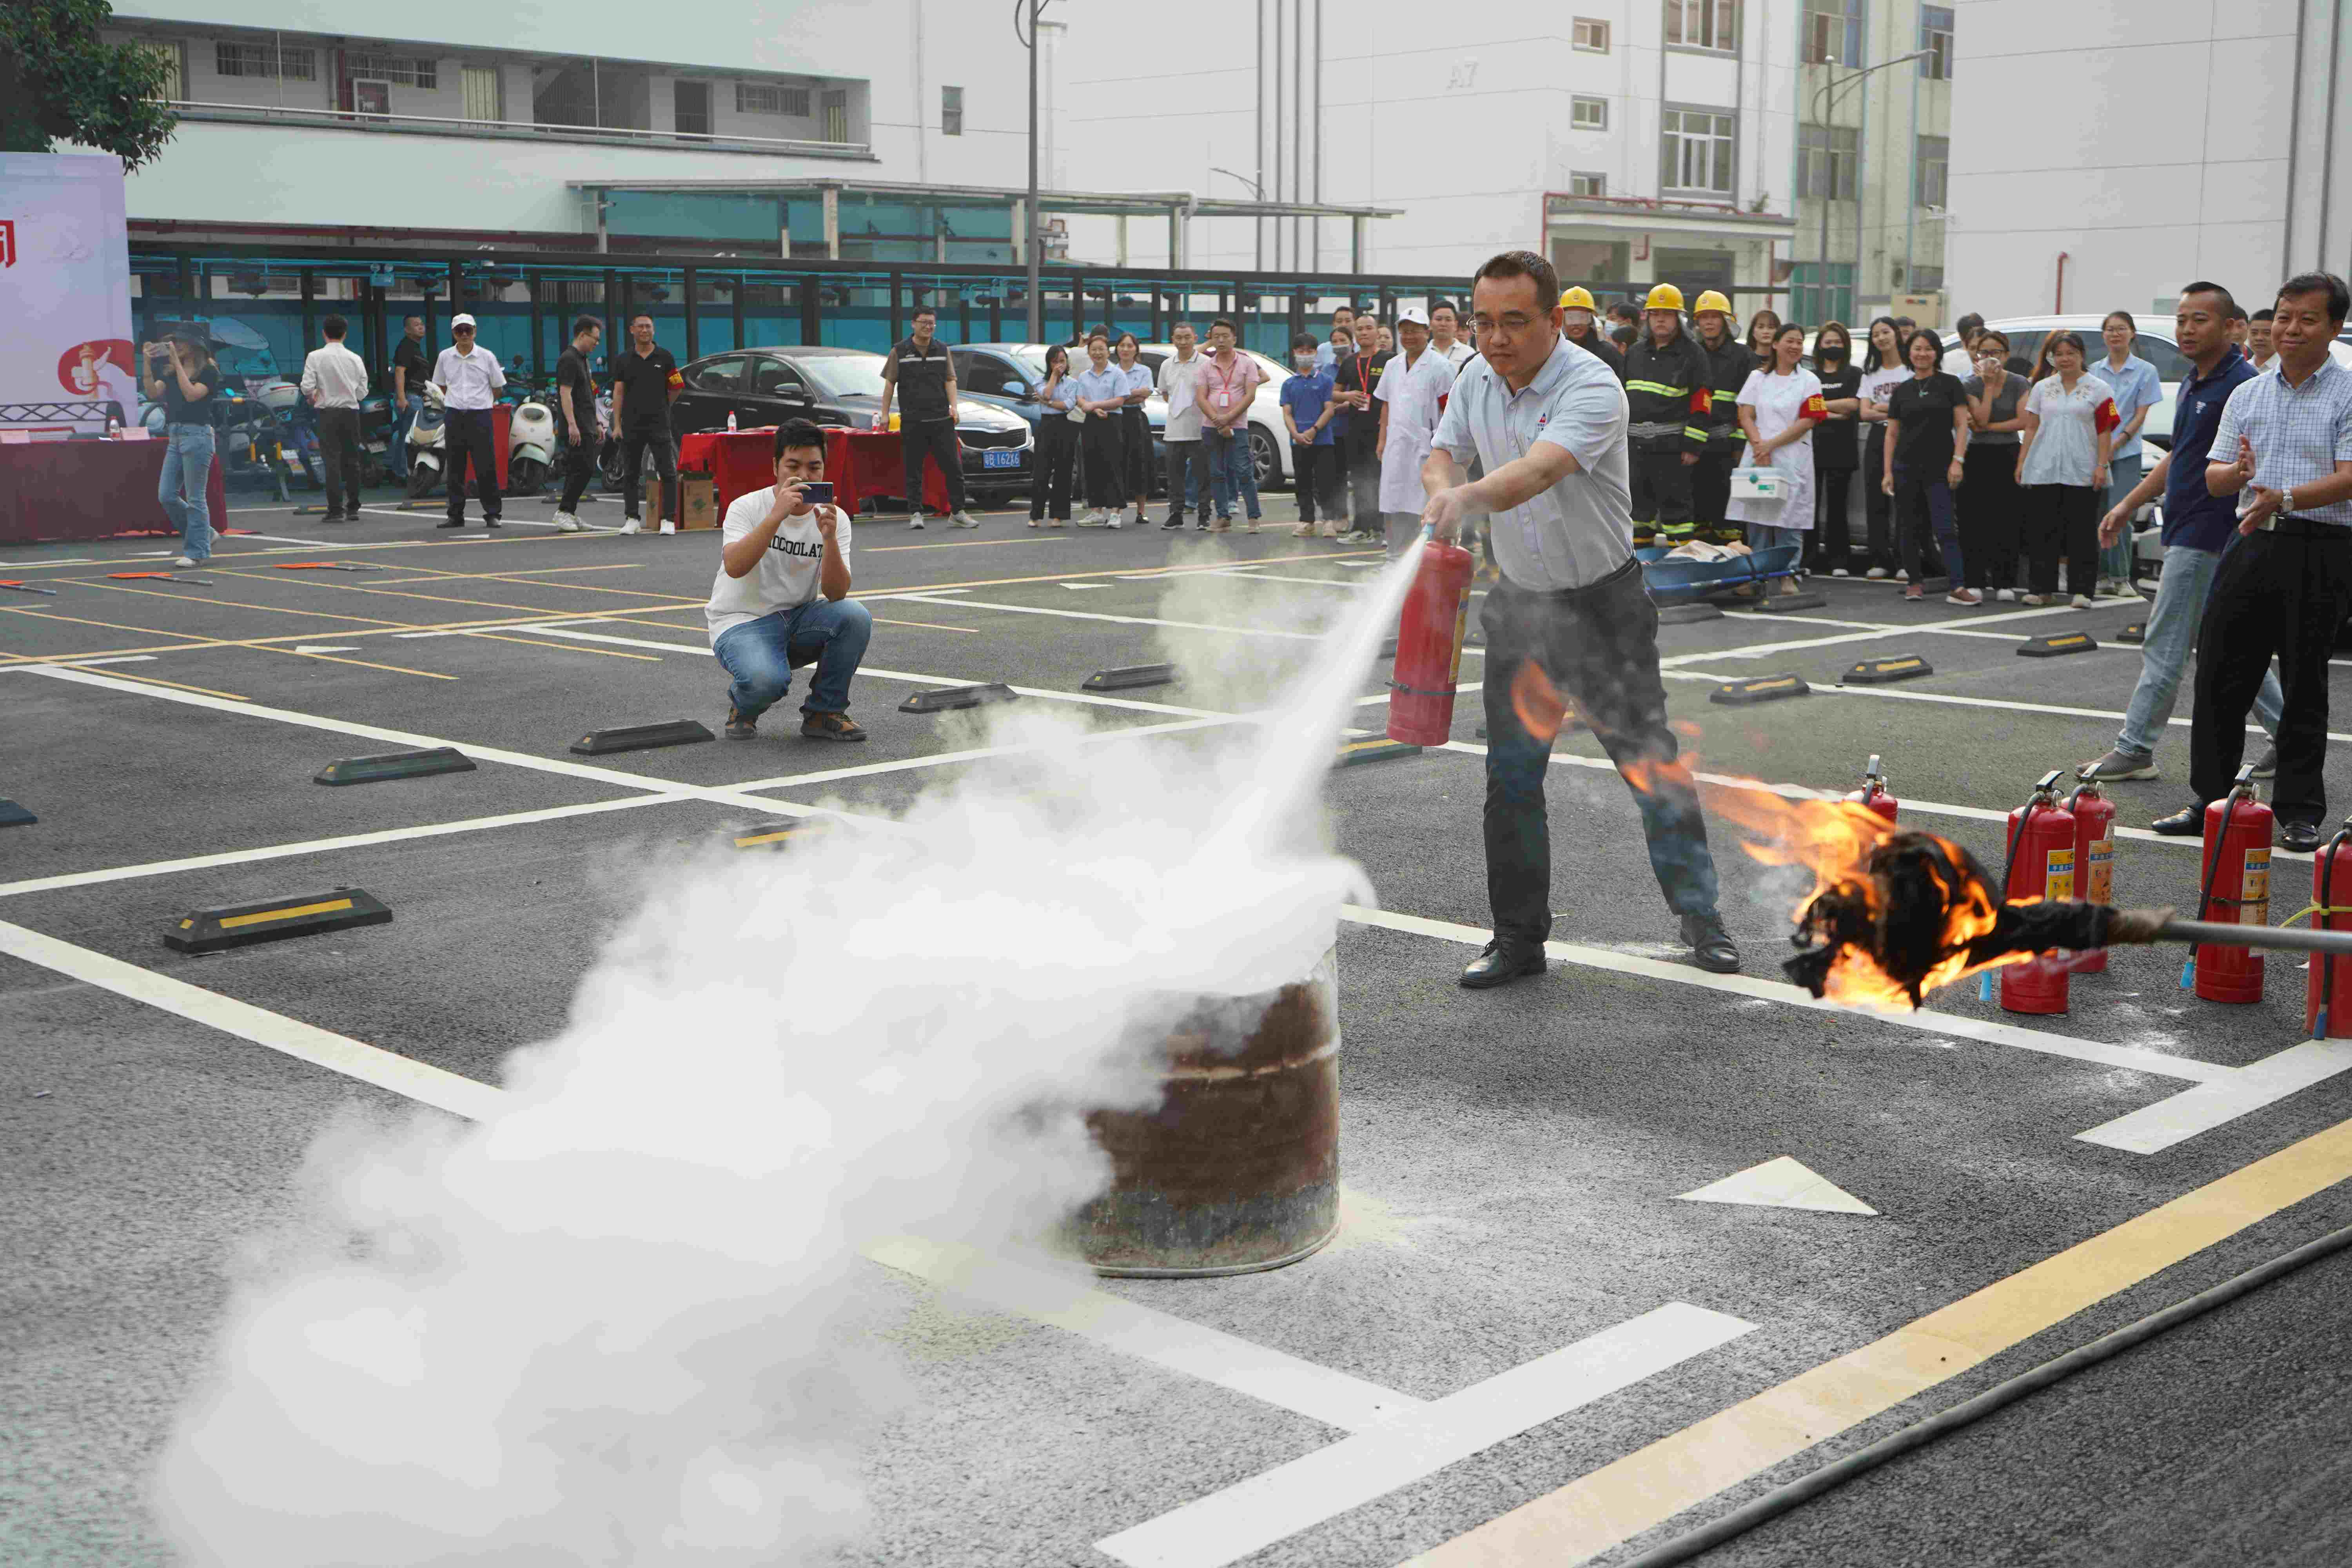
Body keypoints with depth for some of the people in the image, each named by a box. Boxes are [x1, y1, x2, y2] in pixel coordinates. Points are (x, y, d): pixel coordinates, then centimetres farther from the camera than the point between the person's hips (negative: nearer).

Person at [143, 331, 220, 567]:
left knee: (194, 498, -4)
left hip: (196, 434, -7)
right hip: (175, 436, 7)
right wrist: (147, 364, -6)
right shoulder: (170, 371, 14)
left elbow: (191, 394, -19)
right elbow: (153, 394, 4)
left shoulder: (208, 371, -5)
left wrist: (177, 362, -17)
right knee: (167, 496, 4)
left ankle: (197, 552, 4)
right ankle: (204, 534, 20)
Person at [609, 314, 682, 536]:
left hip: (659, 425, -1)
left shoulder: (664, 357, 3)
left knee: (668, 473, -6)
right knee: (630, 474, 7)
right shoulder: (623, 360, 5)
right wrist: (616, 425, -1)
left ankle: (668, 520, -2)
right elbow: (618, 393, 4)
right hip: (631, 425, 1)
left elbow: (675, 388, 11)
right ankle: (632, 519, 15)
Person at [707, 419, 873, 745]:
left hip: (800, 620, 4)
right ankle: (744, 705, 4)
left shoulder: (836, 519, -3)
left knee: (856, 616, -26)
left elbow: (835, 594, -16)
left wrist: (829, 539, -32)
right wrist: (777, 515, -41)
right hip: (742, 623, -4)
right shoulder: (746, 507, -12)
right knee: (767, 680, -36)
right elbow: (735, 567, -32)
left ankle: (823, 713, -4)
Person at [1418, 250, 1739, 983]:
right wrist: (1441, 488, -18)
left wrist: (1471, 498, -57)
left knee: (1651, 762, 2)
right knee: (1511, 773, 3)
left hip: (1605, 602, -5)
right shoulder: (1476, 380, -1)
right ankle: (1518, 938, 13)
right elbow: (1442, 455, 7)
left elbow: (1538, 470, -38)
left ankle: (1700, 917, 18)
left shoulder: (1592, 387, -22)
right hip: (1519, 600, 5)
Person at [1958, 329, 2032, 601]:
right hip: (1978, 456, 0)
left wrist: (1987, 427, -11)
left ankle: (2004, 582, 6)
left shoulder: (2020, 384, 2)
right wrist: (1989, 385, -11)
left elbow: (2022, 422, -9)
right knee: (1975, 520, -5)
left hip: (2008, 457, 0)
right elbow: (1980, 420, -11)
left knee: (2007, 521, 0)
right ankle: (1975, 582, -2)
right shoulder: (1971, 385, 2)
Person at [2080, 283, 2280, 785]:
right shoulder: (2194, 383, 15)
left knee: (2164, 646, -3)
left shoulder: (2241, 385, -15)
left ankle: (2135, 749, 5)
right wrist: (2128, 505, 24)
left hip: (2206, 536, -10)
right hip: (2188, 532, 10)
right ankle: (2288, 738, 21)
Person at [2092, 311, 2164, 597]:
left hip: (2126, 453, -3)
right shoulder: (2095, 371, 11)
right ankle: (2102, 577, 9)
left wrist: (2116, 445, -12)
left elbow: (2140, 415, -2)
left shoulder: (2145, 371, 3)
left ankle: (2121, 578, -8)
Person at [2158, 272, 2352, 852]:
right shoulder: (2247, 396, 14)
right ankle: (2212, 800, 13)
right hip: (2252, 544, 5)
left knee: (2305, 685, 2)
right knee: (2220, 674, 3)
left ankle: (2300, 812, 11)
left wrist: (2284, 498, -28)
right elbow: (2214, 477, 13)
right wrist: (2239, 472, -11)